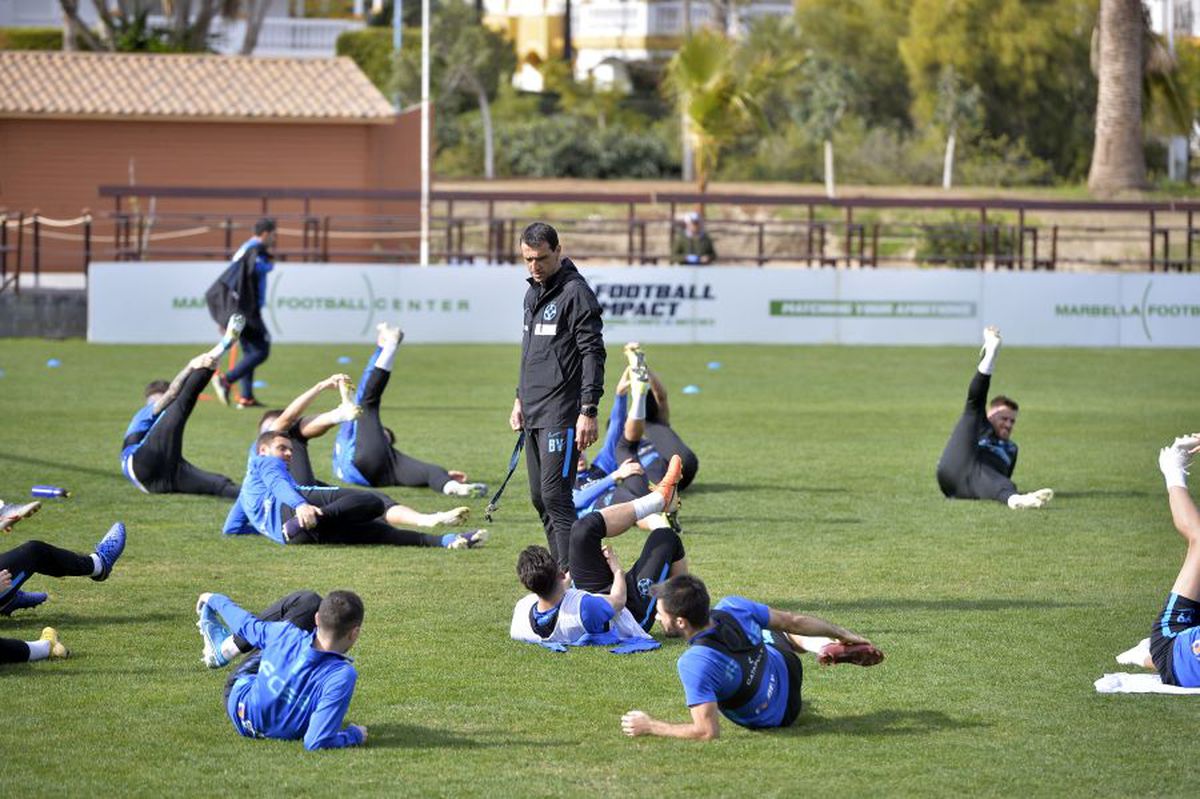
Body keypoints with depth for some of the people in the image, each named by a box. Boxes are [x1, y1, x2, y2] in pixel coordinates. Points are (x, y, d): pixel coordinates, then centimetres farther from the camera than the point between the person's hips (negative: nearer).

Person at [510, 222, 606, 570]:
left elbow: (593, 354, -14)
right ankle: (563, 572, 15)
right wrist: (520, 399, 23)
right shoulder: (533, 293, 17)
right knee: (540, 499, 9)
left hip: (561, 416, -9)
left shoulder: (576, 293, -10)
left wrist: (589, 411, -19)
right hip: (533, 413, 9)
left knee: (555, 496, -14)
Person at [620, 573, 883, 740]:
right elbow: (795, 621, -13)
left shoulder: (694, 663, -45)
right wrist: (842, 633, 5)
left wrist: (650, 726, -32)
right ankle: (834, 646, 43)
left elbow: (708, 731, -42)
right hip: (785, 666, 3)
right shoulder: (732, 607, -28)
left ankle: (835, 647, 44)